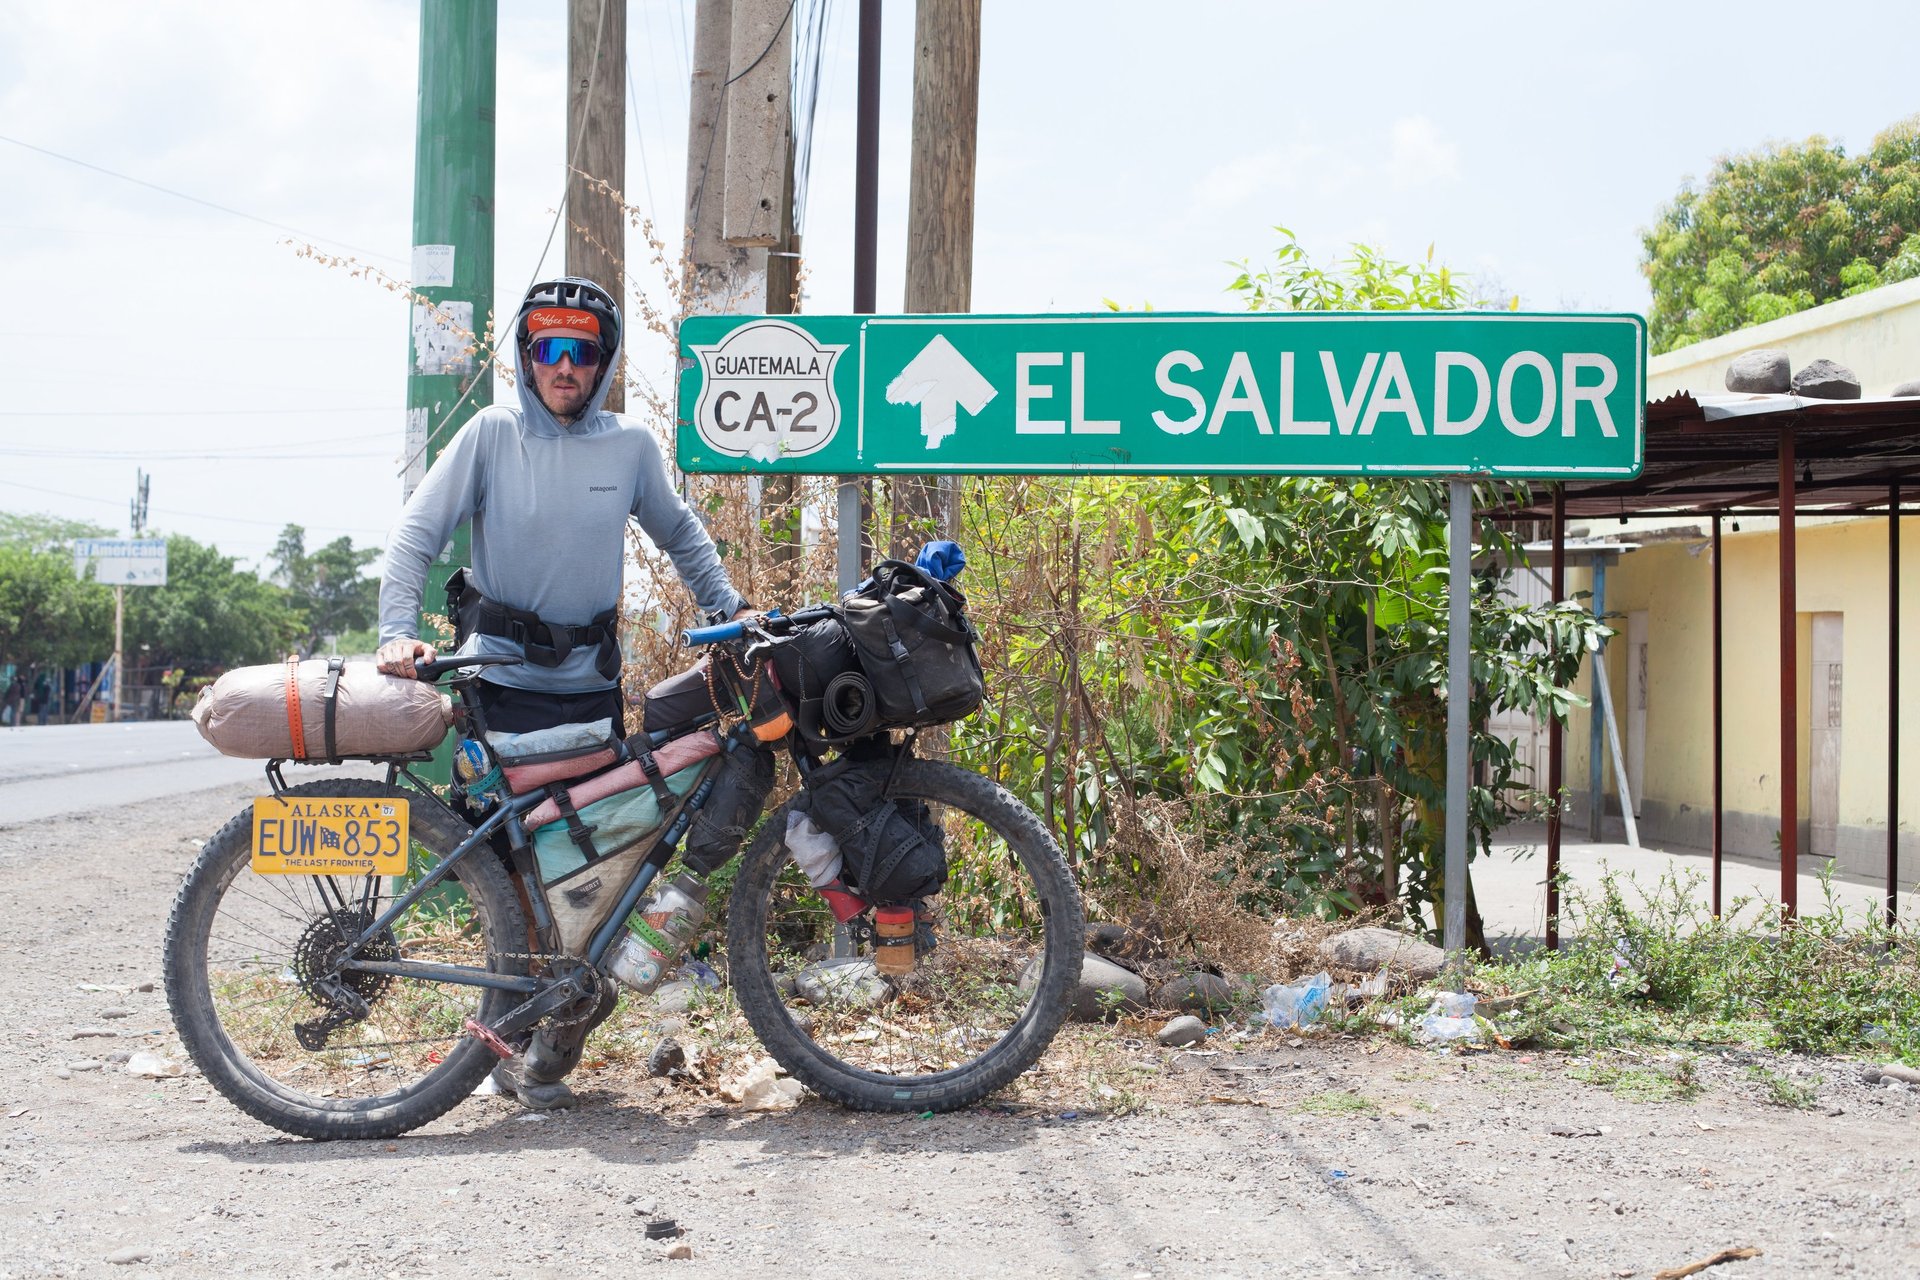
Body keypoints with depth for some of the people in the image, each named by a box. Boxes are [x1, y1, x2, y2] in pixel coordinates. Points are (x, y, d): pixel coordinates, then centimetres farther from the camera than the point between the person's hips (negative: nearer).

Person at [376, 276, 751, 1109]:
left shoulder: (631, 447, 4)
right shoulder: (491, 436, -3)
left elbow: (679, 535, 19)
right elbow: (415, 535, -4)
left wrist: (733, 611, 8)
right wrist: (398, 633, -18)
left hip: (594, 681, 3)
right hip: (504, 679, -2)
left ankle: (560, 1028, 18)